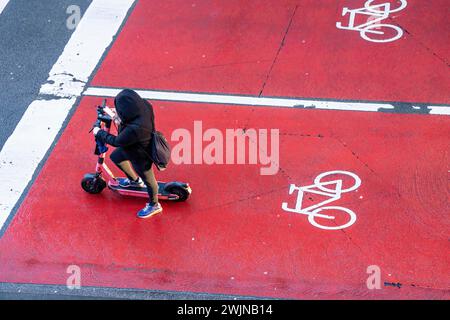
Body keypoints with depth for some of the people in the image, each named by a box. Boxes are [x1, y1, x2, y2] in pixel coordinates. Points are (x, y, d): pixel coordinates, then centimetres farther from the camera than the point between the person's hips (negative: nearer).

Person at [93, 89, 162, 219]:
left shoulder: (134, 130, -47)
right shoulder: (143, 105, -26)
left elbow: (116, 141, -28)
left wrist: (99, 133, -12)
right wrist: (121, 119, -12)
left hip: (141, 157, -8)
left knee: (148, 179, 18)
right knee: (116, 157, 29)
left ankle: (154, 205, 46)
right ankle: (135, 180, 54)